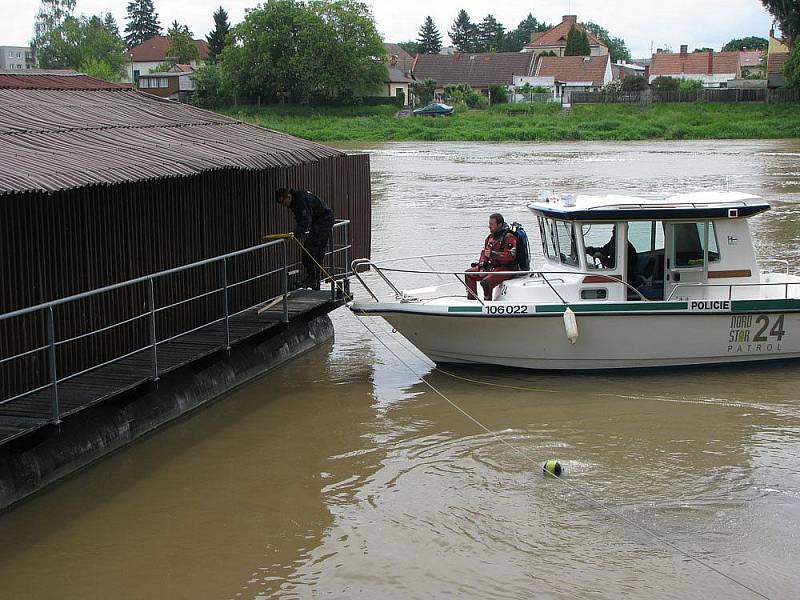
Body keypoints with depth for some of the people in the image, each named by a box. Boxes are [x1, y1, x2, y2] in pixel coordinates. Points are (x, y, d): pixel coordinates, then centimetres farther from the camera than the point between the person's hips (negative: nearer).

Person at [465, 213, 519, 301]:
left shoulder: (509, 237, -14)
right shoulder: (490, 237, 13)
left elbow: (511, 255, -23)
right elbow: (484, 252, 16)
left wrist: (493, 254, -26)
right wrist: (481, 266, -2)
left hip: (507, 269, -9)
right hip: (491, 267, 9)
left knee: (486, 282, -32)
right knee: (469, 273, 7)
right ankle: (471, 299, 9)